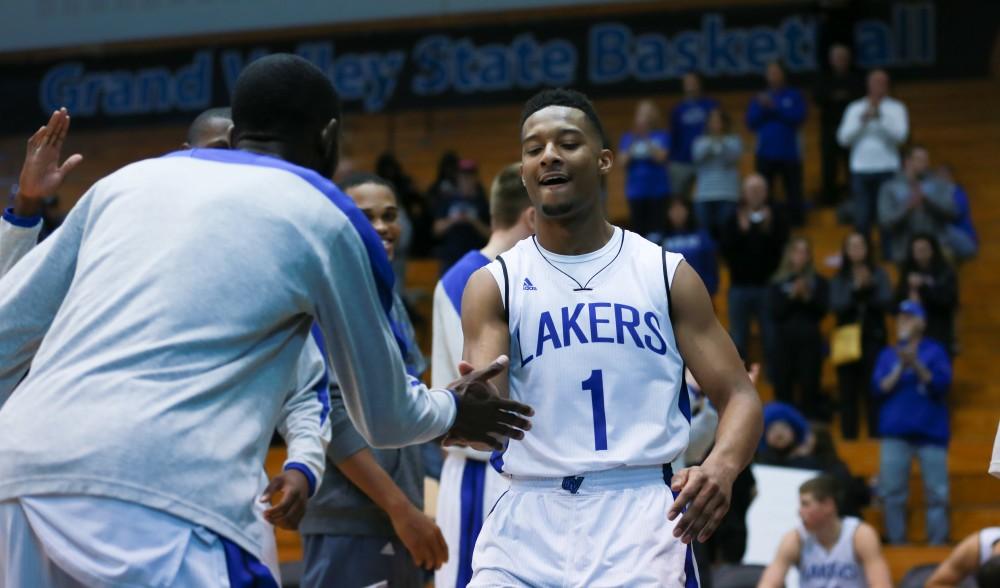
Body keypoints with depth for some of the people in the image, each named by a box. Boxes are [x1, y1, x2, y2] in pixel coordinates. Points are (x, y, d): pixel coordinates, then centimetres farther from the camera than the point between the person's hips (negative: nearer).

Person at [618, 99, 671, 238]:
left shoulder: (662, 135, 2)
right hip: (635, 191, 2)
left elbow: (661, 158, -11)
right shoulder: (628, 137, 7)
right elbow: (623, 163, 1)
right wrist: (632, 147, -14)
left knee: (656, 227, -6)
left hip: (658, 190, -2)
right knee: (638, 227, 1)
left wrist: (646, 142, -20)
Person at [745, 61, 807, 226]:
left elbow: (798, 117, -10)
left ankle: (796, 222, 5)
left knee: (793, 193, -2)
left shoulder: (794, 96, 5)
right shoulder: (760, 98, 11)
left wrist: (774, 107, -14)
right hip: (766, 154, 2)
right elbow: (751, 122, 4)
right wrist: (762, 108, -12)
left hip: (789, 154, -2)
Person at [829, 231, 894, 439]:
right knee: (848, 393, 0)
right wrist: (855, 288, -17)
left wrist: (869, 287, -17)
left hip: (873, 339, -1)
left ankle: (877, 436, -8)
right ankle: (849, 436, 4)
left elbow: (887, 303, -5)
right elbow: (836, 306, -6)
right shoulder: (838, 279, 6)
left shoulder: (878, 275, 4)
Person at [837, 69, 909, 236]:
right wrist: (862, 120, -10)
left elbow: (900, 135, -9)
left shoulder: (896, 108, 6)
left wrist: (880, 117, -17)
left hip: (887, 170, -2)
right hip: (860, 170, 2)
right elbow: (843, 138, 2)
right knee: (862, 218, 1)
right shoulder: (855, 108, 11)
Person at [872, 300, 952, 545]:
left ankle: (938, 542, -1)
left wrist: (916, 365, -16)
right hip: (895, 433, 2)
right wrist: (900, 368, -10)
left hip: (931, 431, -2)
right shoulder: (888, 355, 12)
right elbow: (879, 388, 3)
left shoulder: (934, 351, 5)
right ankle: (896, 542, 5)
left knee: (937, 493, -6)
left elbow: (941, 385, -5)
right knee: (892, 492, -2)